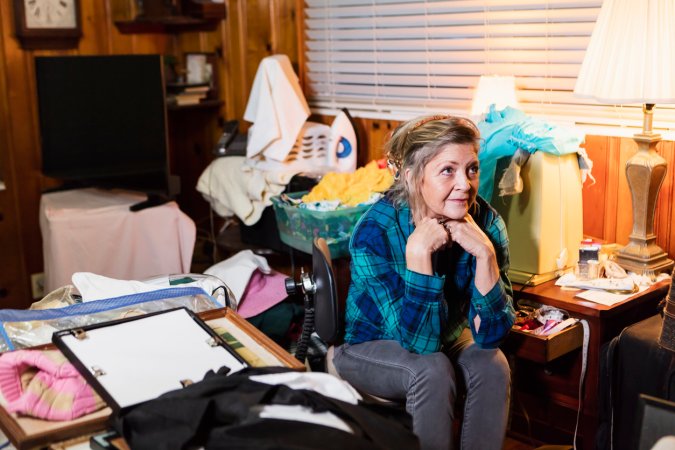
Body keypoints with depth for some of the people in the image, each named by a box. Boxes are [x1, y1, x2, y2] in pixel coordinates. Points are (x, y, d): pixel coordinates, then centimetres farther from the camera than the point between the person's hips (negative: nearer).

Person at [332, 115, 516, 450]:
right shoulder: (375, 231, -29)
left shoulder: (485, 221, -19)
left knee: (493, 365, -24)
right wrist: (418, 252, -40)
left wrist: (484, 253, -34)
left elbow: (490, 334, -22)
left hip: (447, 339, 3)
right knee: (432, 370, -31)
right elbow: (418, 339, -32)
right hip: (372, 347, -3)